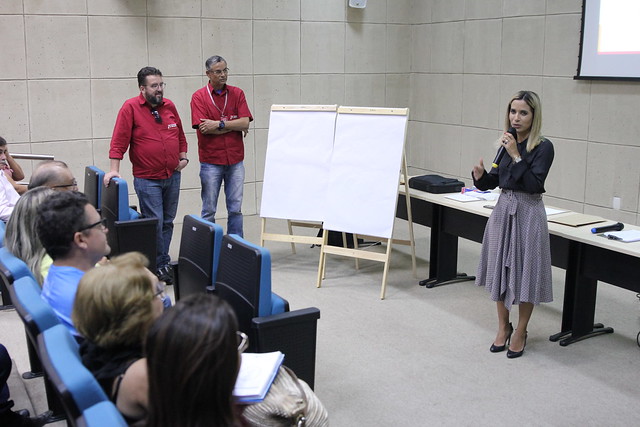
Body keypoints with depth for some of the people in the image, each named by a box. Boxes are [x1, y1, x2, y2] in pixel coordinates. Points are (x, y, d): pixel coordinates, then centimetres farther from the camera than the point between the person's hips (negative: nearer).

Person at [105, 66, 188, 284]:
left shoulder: (169, 106, 8)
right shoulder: (131, 107, -8)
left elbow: (180, 135, 21)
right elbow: (119, 140, -11)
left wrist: (183, 157, 10)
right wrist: (114, 169, -16)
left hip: (172, 176, 5)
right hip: (147, 179, -5)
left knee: (168, 222, 12)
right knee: (155, 223, -5)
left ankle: (164, 262, 24)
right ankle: (158, 265, 9)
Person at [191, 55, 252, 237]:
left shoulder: (237, 94, 6)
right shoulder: (199, 97, -2)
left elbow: (245, 123, -5)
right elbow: (204, 129, -13)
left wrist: (219, 124, -14)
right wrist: (234, 126, -8)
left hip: (235, 160, 3)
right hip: (211, 161, -2)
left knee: (235, 208, 9)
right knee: (209, 210, 5)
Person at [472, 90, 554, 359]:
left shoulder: (543, 147, -9)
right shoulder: (507, 143, 6)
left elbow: (534, 184, -20)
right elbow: (493, 181, 10)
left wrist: (516, 156, -22)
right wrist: (480, 175, -10)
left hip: (528, 214, -5)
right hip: (503, 210, 5)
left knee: (524, 272, 3)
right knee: (501, 269, 11)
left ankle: (520, 332, 19)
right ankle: (503, 327, 27)